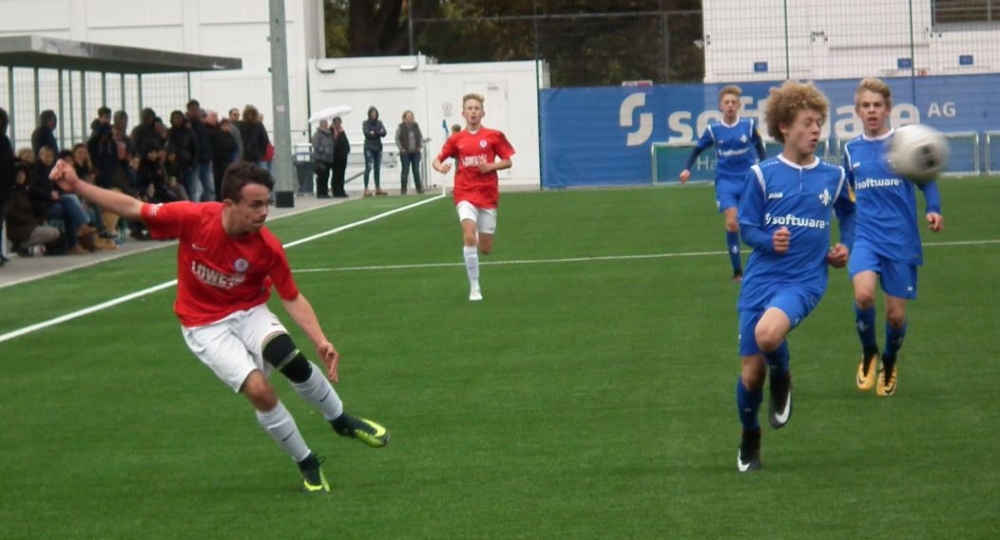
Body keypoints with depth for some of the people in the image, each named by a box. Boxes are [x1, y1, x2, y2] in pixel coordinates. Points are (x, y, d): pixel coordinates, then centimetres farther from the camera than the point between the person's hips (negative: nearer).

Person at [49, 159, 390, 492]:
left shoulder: (269, 247, -18)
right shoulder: (193, 218, -22)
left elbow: (293, 298, -7)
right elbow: (132, 208, -11)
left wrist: (320, 341, -20)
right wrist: (77, 186, -17)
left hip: (248, 313, 1)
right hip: (205, 326, -1)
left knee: (292, 361, -30)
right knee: (258, 389, -23)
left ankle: (341, 421, 0)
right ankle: (307, 465, 0)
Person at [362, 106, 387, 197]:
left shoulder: (379, 123, 11)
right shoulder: (365, 123, -1)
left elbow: (384, 133, -1)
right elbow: (366, 133, -16)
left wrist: (374, 133, -16)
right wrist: (378, 133, -12)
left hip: (378, 147, 5)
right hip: (369, 148, -5)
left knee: (378, 168, 9)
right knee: (368, 168, -10)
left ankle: (378, 188, 14)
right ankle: (366, 189, -12)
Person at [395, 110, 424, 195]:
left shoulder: (416, 126, 6)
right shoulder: (401, 127, -6)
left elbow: (421, 136, 13)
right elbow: (397, 138, -4)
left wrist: (420, 146, 3)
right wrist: (401, 148, -9)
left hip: (416, 152, 3)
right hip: (405, 153, -3)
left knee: (416, 171, 6)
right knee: (405, 171, -1)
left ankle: (419, 188, 12)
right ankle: (403, 190, 4)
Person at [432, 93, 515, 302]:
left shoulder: (494, 136, 1)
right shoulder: (456, 139, 3)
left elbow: (508, 161, 6)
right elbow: (438, 160, 9)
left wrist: (491, 166, -13)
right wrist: (441, 167, -15)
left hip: (488, 196, 1)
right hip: (465, 195, -1)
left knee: (486, 249, 5)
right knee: (470, 237, -24)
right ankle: (474, 288, -16)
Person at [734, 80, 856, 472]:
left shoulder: (833, 176, 4)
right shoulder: (762, 175, -2)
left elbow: (848, 211, 24)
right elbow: (746, 228, 0)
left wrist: (846, 245, 7)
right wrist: (769, 241, -20)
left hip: (805, 280, -1)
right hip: (760, 278, 1)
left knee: (768, 333, -33)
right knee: (751, 372, 1)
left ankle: (782, 380, 1)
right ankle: (749, 439, 28)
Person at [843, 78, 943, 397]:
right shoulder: (851, 150, 8)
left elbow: (928, 182, 0)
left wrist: (933, 211, -19)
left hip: (901, 239, -1)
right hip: (865, 236, 1)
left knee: (896, 313, 2)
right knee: (864, 293, -26)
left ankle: (888, 365, 33)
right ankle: (868, 354, 2)